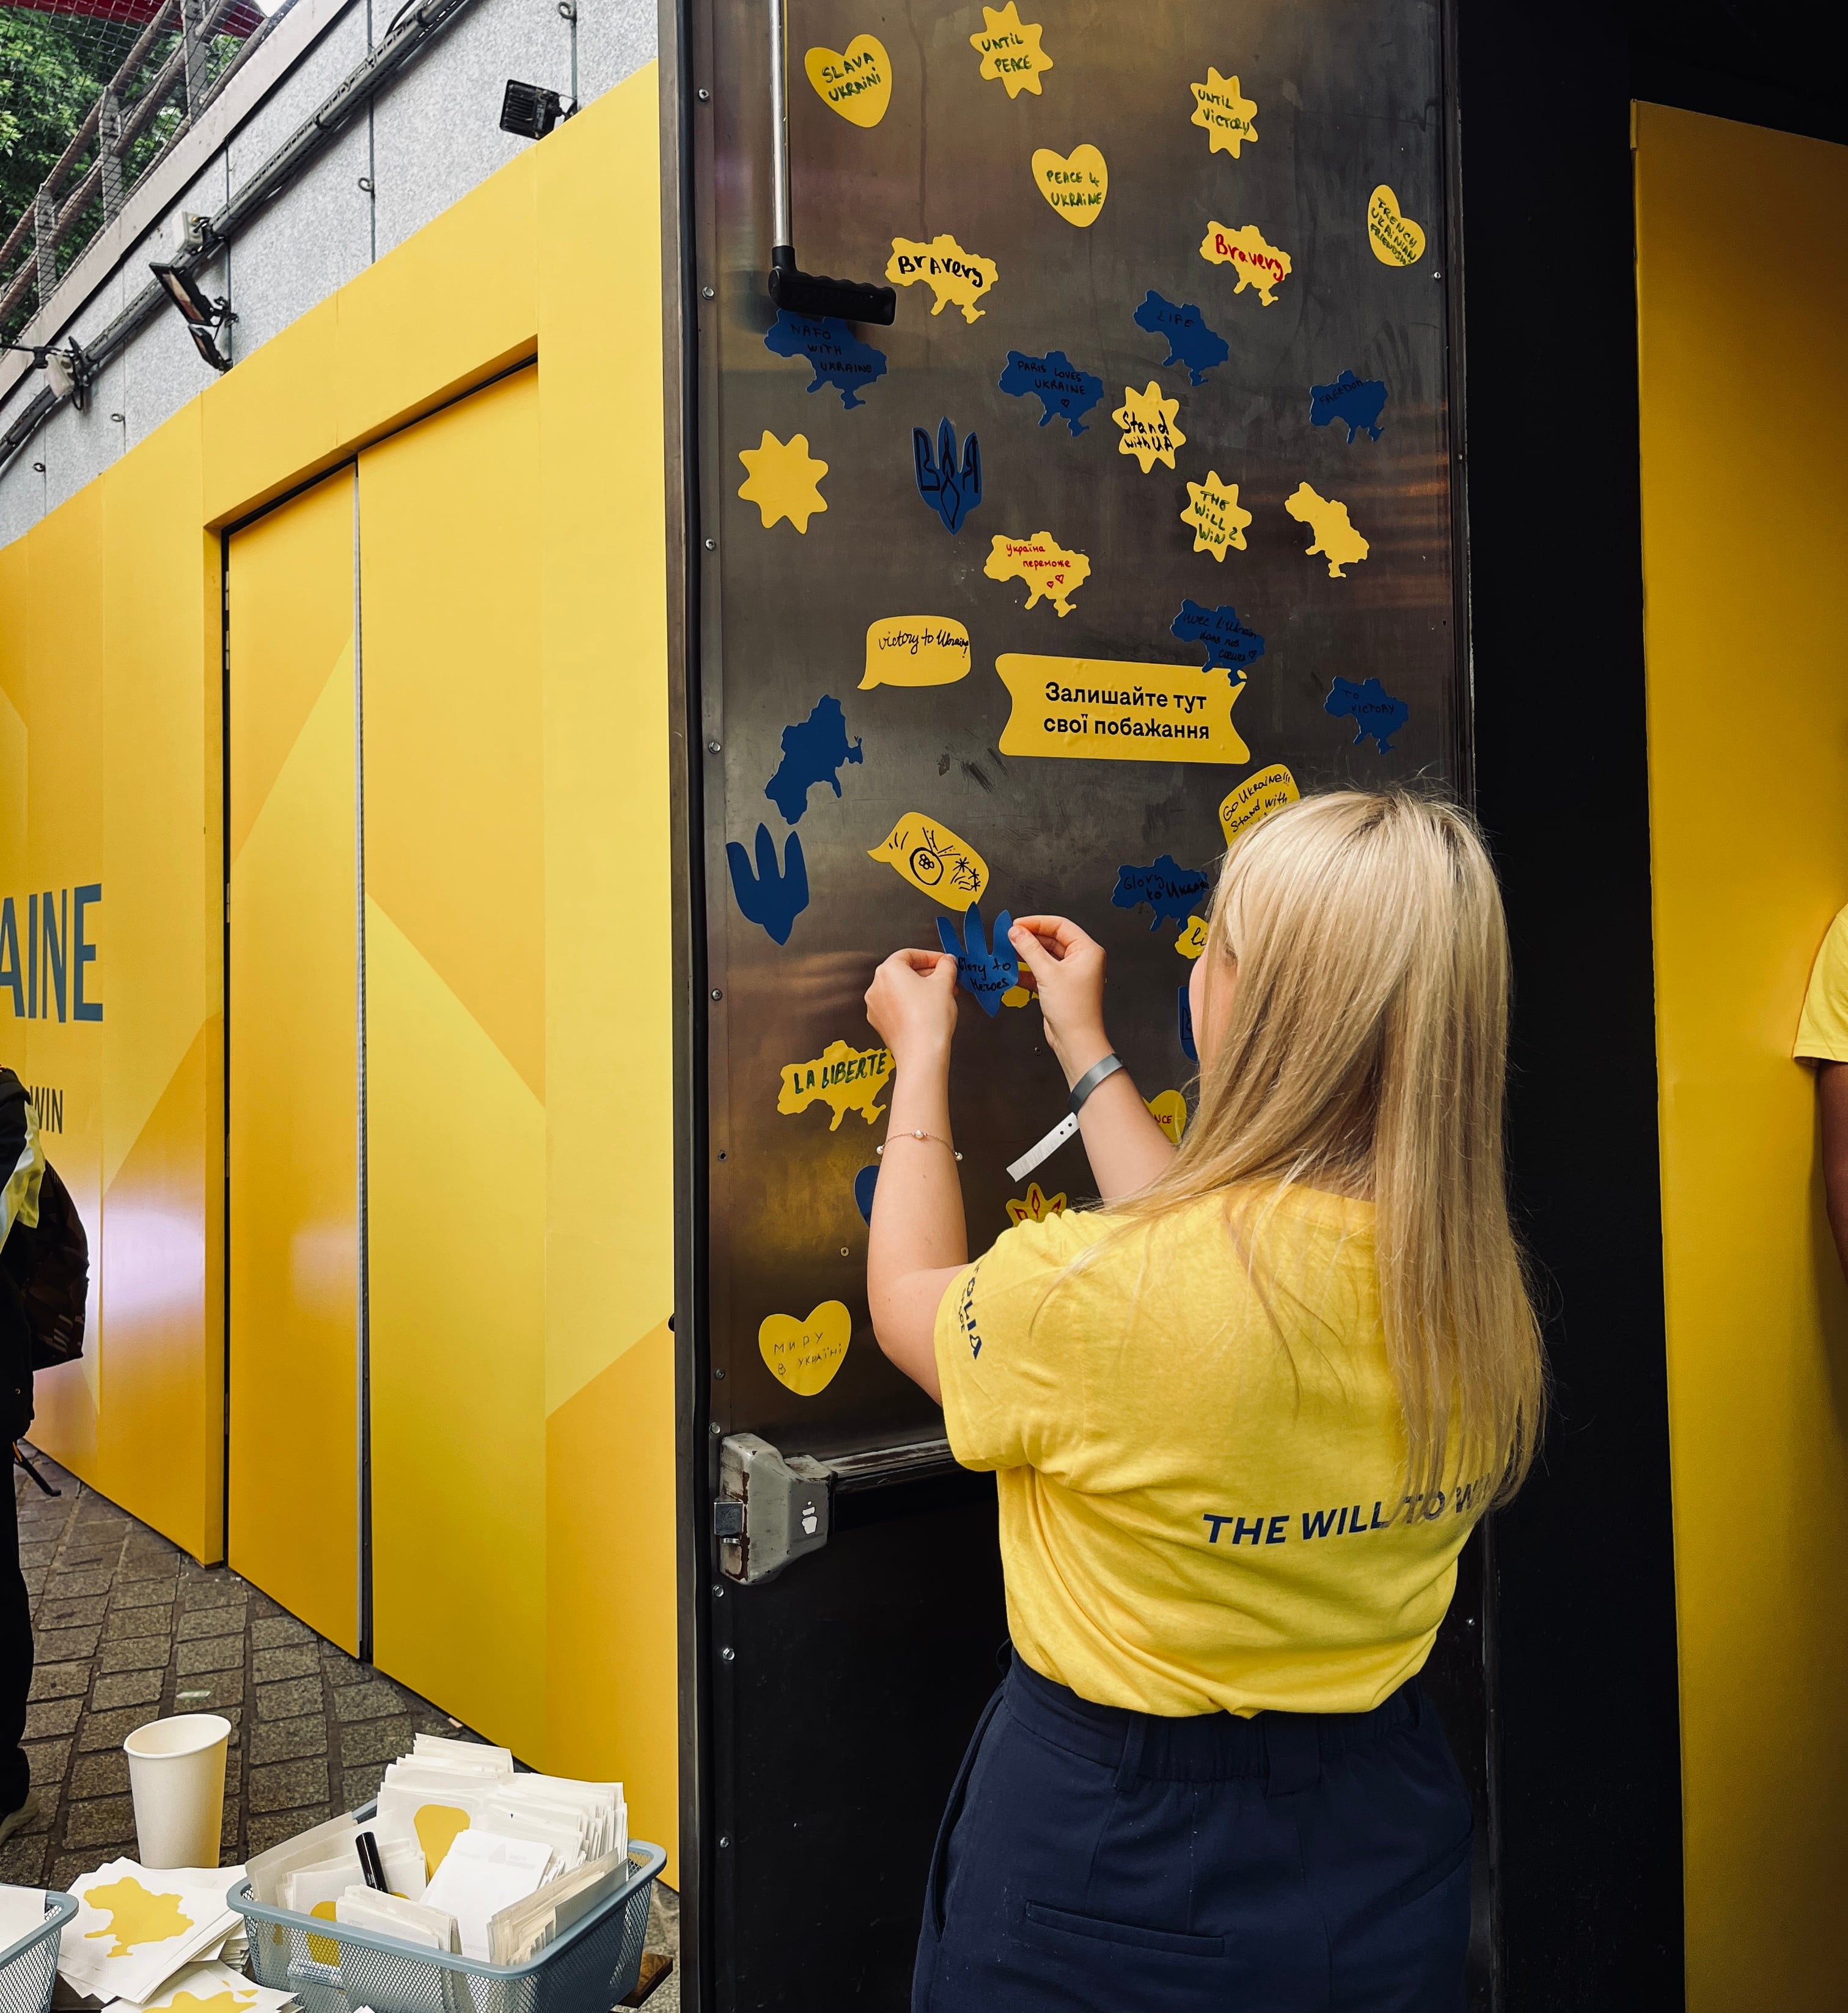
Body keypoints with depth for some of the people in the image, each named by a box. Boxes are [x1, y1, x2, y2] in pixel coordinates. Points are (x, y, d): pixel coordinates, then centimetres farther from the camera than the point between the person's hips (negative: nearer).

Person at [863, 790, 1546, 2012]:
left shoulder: (1104, 1291, -30)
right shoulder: (1470, 1282, -11)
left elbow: (912, 1305, -8)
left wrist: (922, 1057, 3)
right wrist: (1086, 1053, 14)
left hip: (1111, 1862, -5)